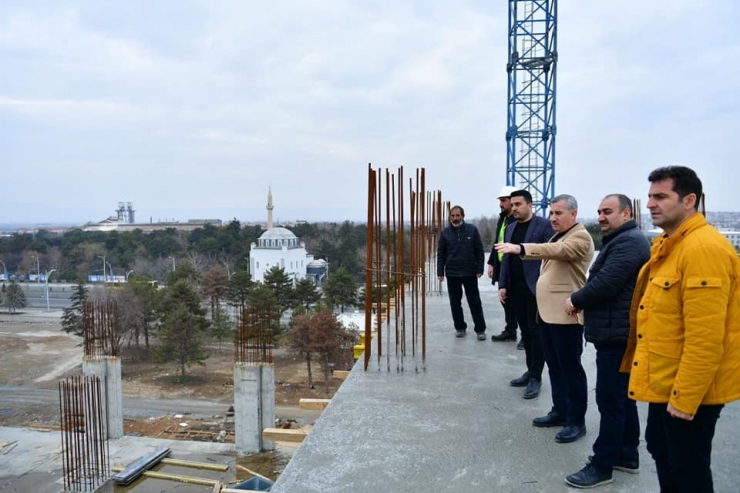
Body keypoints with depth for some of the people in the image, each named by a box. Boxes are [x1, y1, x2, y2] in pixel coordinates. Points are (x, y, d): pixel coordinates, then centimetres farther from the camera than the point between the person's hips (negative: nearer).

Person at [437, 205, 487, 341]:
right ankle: (460, 328, 21)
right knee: (455, 303, 8)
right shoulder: (445, 232, 1)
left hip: (470, 273, -1)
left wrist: (479, 269, -6)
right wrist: (440, 272, -1)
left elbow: (479, 251, 0)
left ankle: (480, 329, 11)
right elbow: (441, 254, 4)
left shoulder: (472, 230, -2)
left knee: (475, 302, 2)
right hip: (452, 274, 2)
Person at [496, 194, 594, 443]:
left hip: (566, 315, -9)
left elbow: (558, 251, -32)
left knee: (570, 368, 0)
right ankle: (560, 411, 27)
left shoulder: (580, 237, -11)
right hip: (547, 313, 9)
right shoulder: (558, 237, 19)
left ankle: (576, 420, 10)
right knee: (554, 366, 15)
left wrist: (520, 248, -43)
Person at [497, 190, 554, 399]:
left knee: (536, 332, 0)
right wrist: (503, 285, 7)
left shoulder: (544, 225, -6)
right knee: (525, 331, 12)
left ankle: (536, 377, 8)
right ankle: (530, 371, 23)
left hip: (535, 288, -6)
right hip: (516, 288, 6)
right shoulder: (510, 229, 14)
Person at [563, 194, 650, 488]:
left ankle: (602, 466, 3)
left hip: (616, 333, -11)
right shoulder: (620, 240, 19)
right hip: (616, 331, 11)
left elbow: (605, 283, -24)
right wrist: (584, 302, 2)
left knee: (610, 400, -5)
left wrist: (576, 300, -9)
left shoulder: (629, 241, -16)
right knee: (622, 397, 17)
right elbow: (604, 281, 18)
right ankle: (627, 455, 29)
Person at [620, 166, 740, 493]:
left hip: (689, 390, -10)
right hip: (665, 381, 10)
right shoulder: (669, 245, 10)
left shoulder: (703, 249, -23)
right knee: (660, 449, 23)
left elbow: (705, 338, -26)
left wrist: (685, 398, -22)